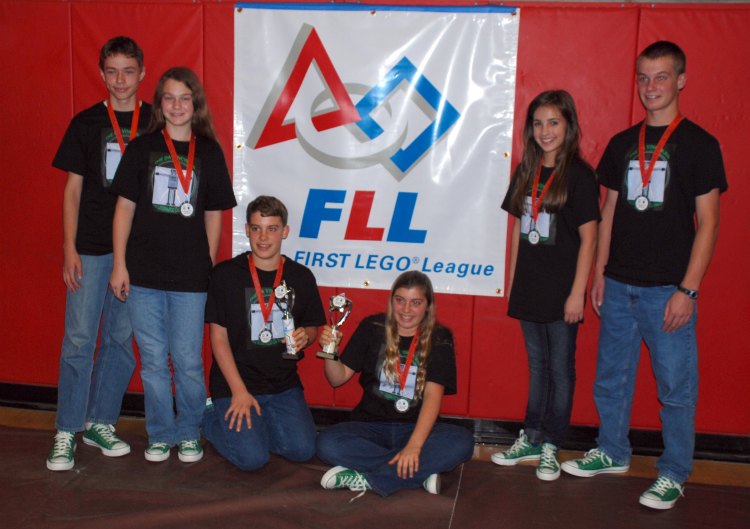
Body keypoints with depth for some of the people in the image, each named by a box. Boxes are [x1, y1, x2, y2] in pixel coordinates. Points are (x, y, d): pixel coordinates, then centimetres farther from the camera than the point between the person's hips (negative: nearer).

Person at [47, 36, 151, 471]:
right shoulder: (86, 123, 6)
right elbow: (73, 188, 6)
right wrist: (70, 249, -1)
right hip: (91, 248, 0)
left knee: (121, 339, 7)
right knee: (79, 338, -1)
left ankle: (100, 423, 21)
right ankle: (67, 432, 10)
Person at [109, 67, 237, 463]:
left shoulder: (209, 152, 5)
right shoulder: (141, 148, 4)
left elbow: (213, 216, 8)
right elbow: (125, 207, 3)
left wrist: (209, 267, 5)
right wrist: (119, 265, -1)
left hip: (190, 277, 0)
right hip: (143, 274, 0)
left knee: (187, 360, 5)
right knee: (153, 360, 8)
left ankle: (189, 433, 23)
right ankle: (160, 435, 23)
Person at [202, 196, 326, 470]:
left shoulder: (301, 277, 3)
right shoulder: (226, 274, -6)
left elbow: (311, 328, 14)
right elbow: (218, 336, -6)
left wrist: (305, 337, -12)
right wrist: (239, 391, -13)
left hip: (283, 384, 4)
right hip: (234, 381, -3)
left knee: (302, 450, -12)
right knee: (252, 457, -17)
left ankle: (254, 425, 16)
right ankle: (212, 419, 14)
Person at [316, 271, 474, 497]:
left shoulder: (439, 339, -2)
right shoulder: (372, 328, 3)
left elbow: (433, 396, -13)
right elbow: (338, 379, 5)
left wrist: (414, 446, -27)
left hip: (417, 428, 0)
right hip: (371, 425, 1)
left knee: (462, 442, -30)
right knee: (327, 443, -29)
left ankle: (365, 478, -26)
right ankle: (420, 473, -24)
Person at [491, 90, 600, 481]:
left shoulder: (579, 175, -9)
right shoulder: (526, 171, 8)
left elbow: (588, 238, -11)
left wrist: (577, 293, -13)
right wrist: (512, 281, 11)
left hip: (561, 291, -6)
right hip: (529, 288, 6)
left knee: (560, 368, 6)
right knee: (537, 366, 16)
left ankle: (550, 446, 17)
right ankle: (530, 439, 27)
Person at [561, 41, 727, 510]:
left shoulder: (699, 145, -5)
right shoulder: (623, 144, 10)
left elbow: (708, 223, -7)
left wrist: (688, 290, -12)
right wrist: (599, 271, 9)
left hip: (667, 289, -5)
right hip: (619, 285, 5)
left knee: (676, 385, 4)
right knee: (611, 377, 14)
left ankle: (674, 474, 19)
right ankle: (613, 453, 32)